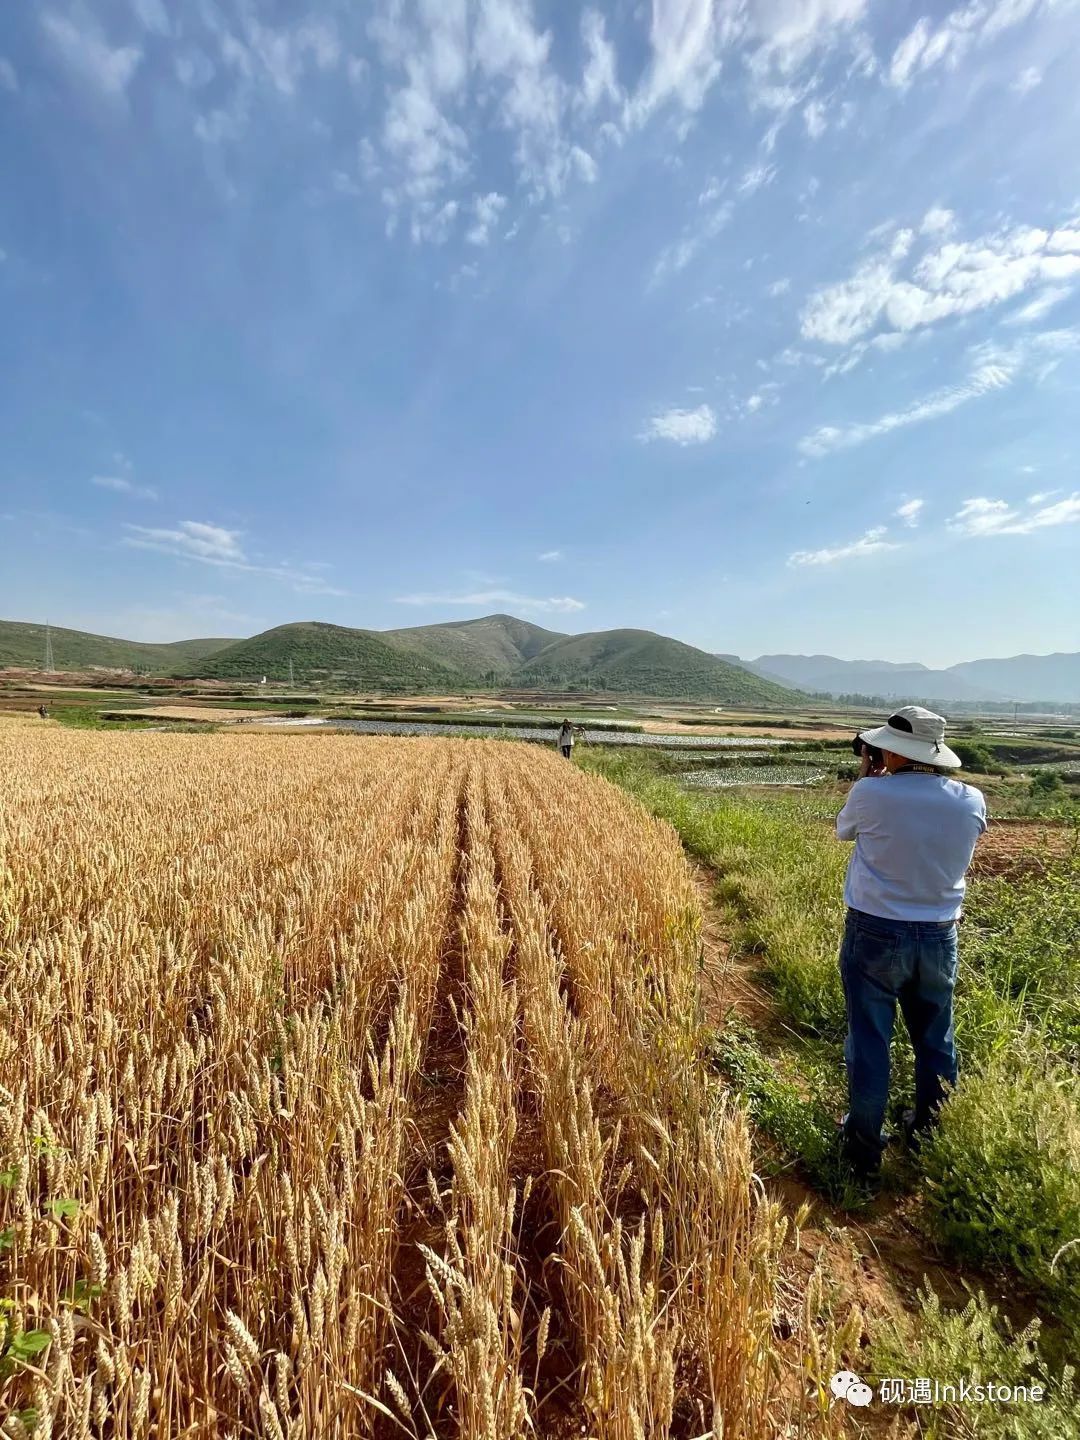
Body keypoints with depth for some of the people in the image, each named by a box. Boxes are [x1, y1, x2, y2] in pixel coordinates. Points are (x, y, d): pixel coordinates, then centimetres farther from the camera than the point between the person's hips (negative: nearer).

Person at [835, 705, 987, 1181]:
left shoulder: (872, 793, -20)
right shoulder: (971, 802, -8)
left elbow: (844, 829, 1)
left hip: (875, 933, -4)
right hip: (939, 937, 4)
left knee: (869, 1040, 10)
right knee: (935, 1040, 22)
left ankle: (863, 1146, 24)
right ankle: (931, 1136, 40)